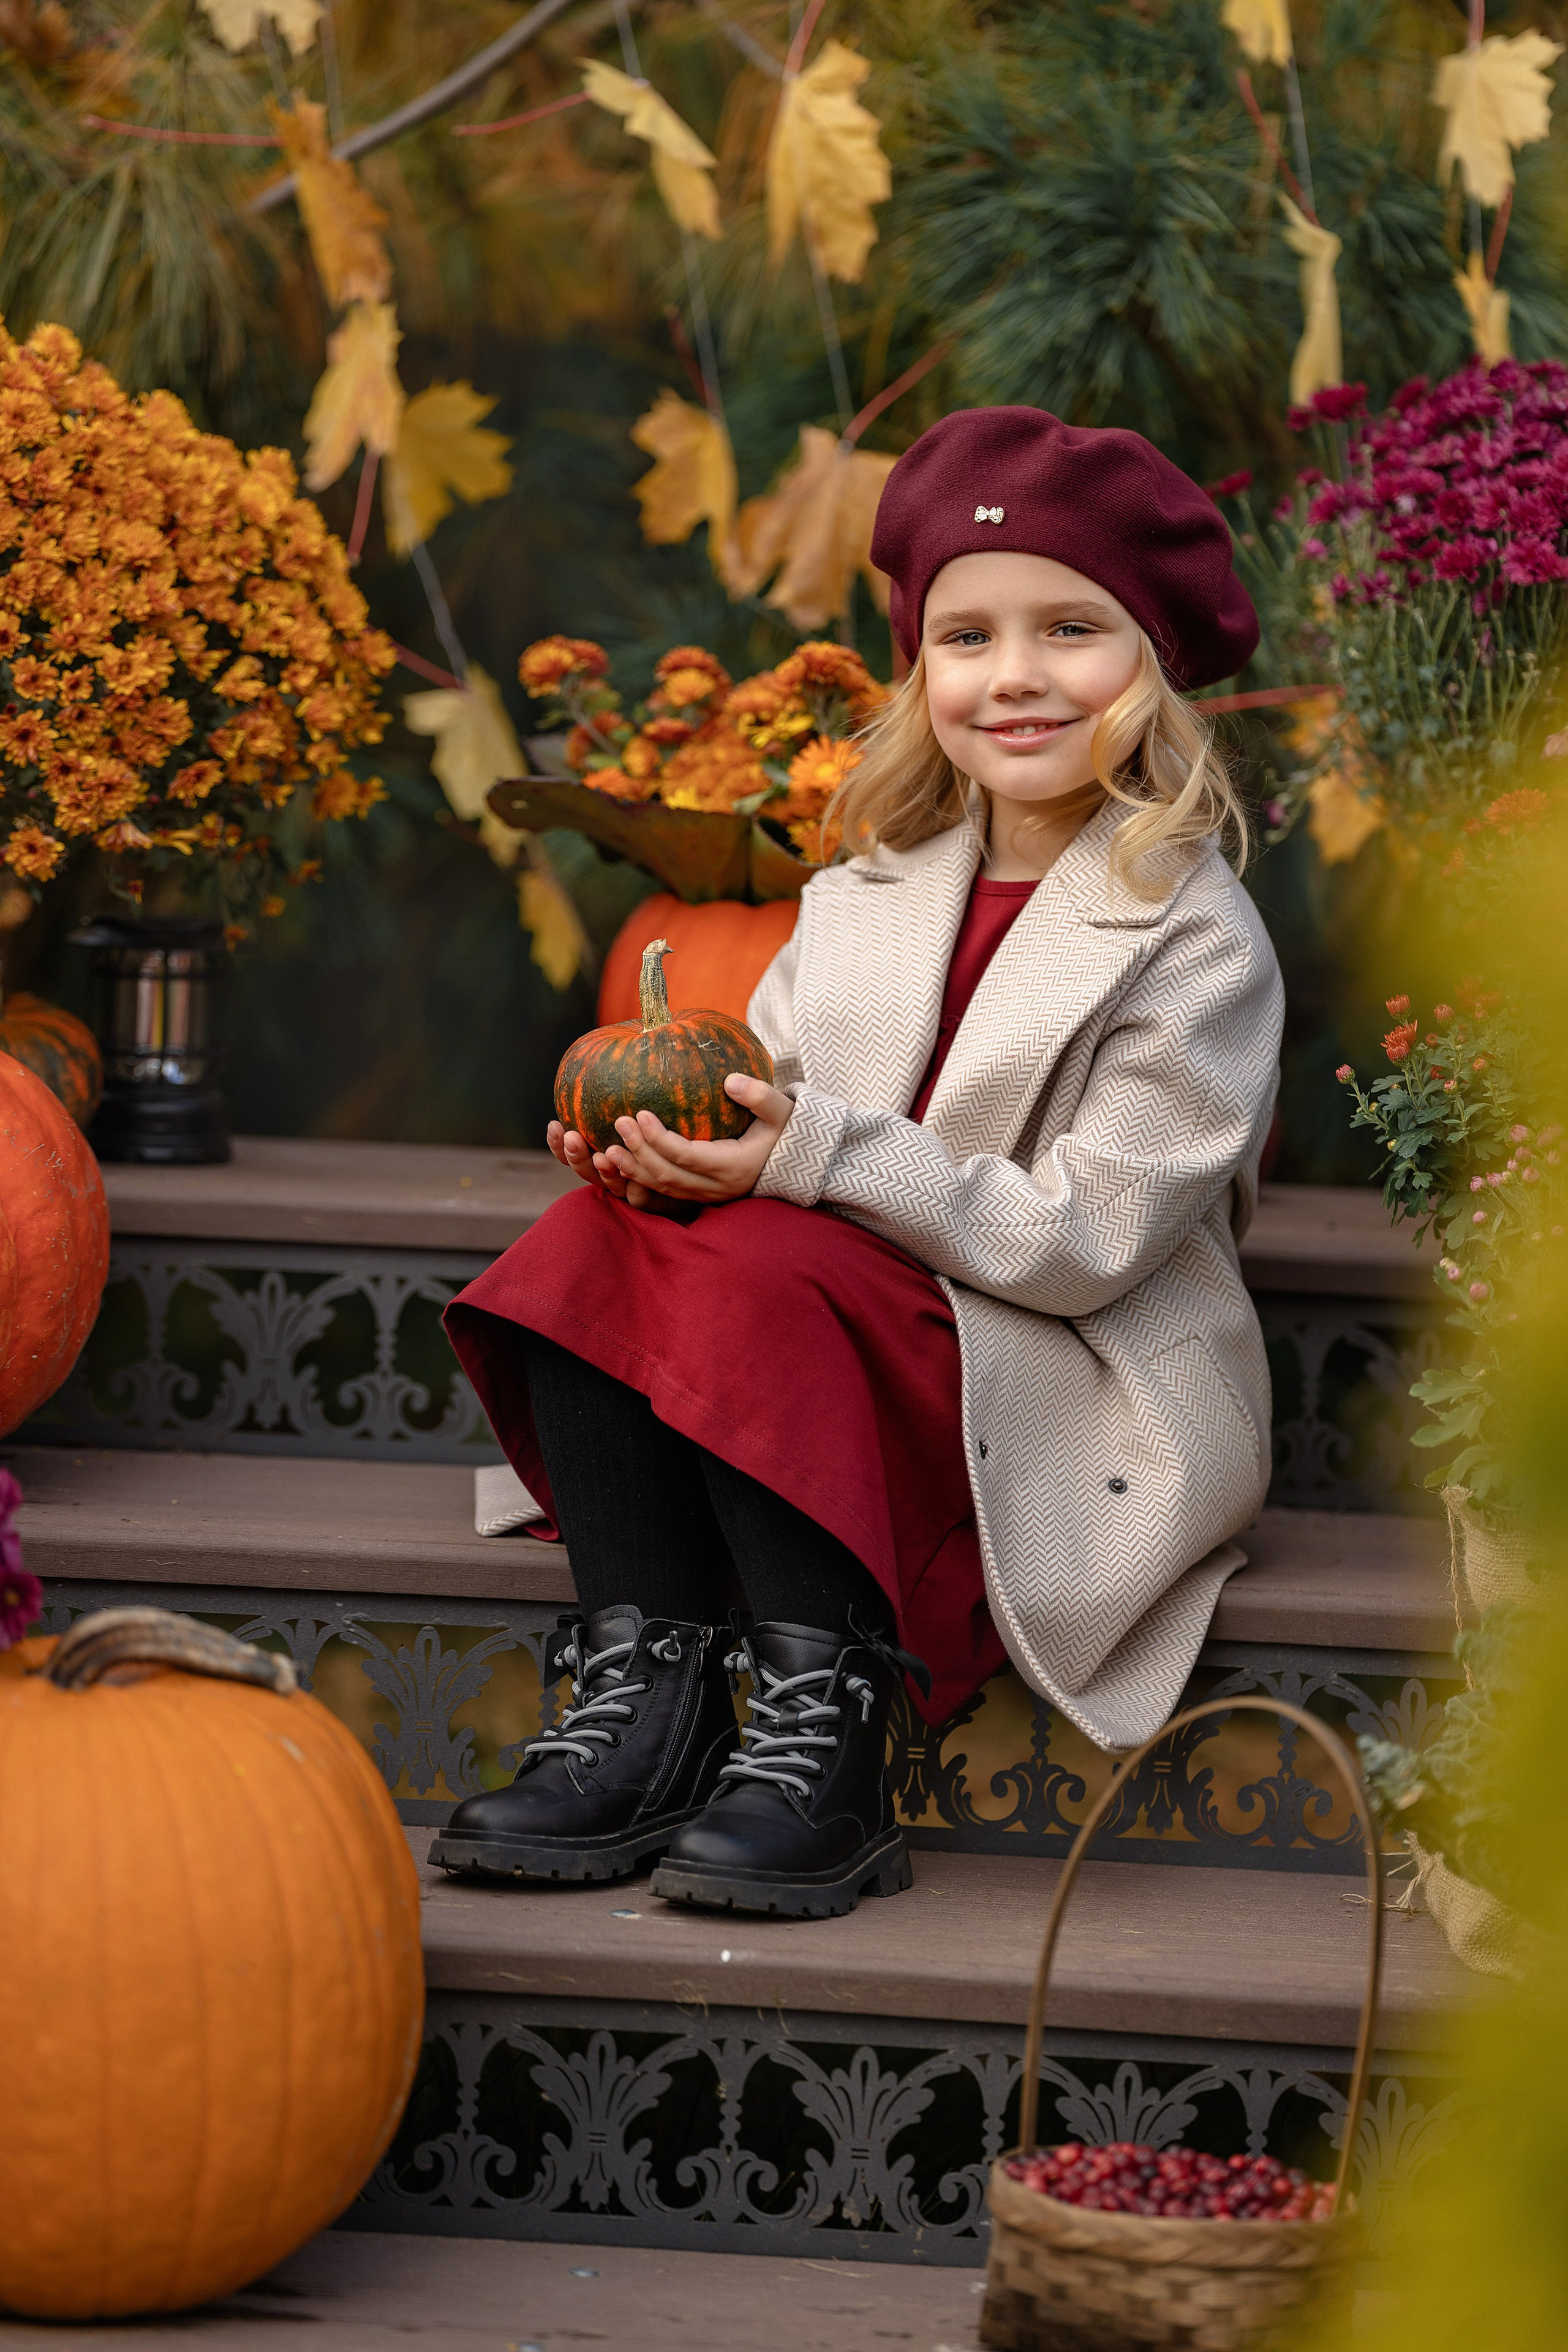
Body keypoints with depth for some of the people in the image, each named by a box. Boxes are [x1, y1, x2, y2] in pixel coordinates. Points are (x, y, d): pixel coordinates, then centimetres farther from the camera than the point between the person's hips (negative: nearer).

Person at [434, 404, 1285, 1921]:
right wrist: (657, 1138, -14)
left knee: (756, 1269, -29)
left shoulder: (1194, 943, -9)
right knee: (603, 1230, -17)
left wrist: (820, 1154, -23)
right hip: (879, 1374, 7)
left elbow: (1089, 1241, -16)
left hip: (1079, 1411, -7)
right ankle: (641, 1699, -21)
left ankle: (821, 1727, -27)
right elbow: (771, 1118, 11)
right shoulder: (864, 902, 13)